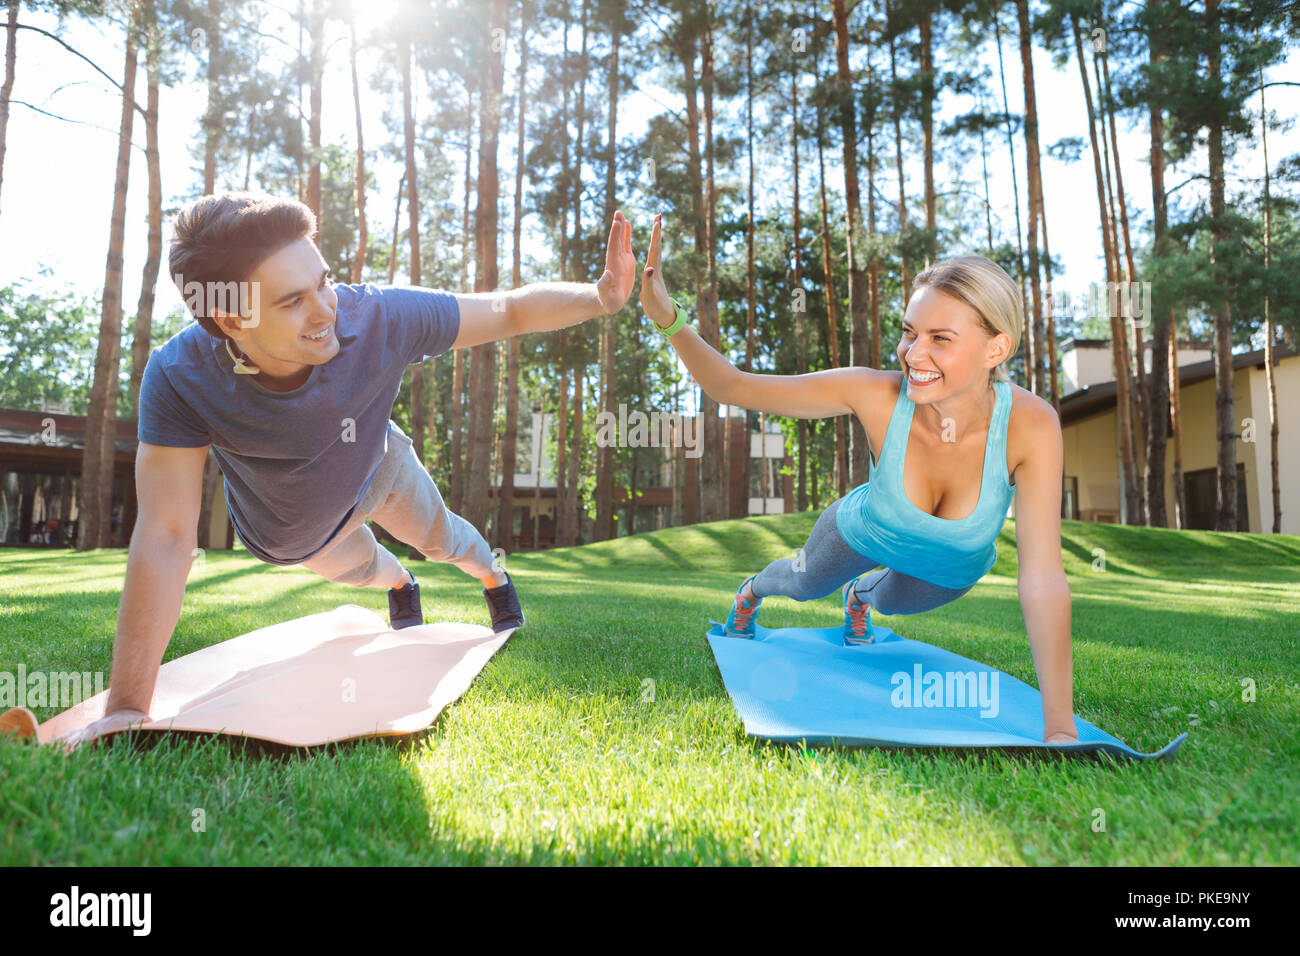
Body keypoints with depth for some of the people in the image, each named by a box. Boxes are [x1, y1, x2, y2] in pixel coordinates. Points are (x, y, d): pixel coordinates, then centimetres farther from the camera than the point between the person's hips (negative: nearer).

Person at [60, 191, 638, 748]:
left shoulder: (378, 318, -40)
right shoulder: (178, 379, -42)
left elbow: (509, 311, -28)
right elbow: (165, 537, -42)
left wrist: (601, 297, -44)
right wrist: (127, 709, -43)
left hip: (375, 469, 0)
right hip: (292, 533, 1)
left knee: (438, 536, 26)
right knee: (359, 568, 29)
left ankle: (495, 577, 63)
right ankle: (400, 586, 69)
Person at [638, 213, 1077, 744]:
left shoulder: (1030, 426, -40)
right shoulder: (875, 393, -39)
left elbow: (1043, 580, -40)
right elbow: (733, 387, -33)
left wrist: (1059, 727, -44)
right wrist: (667, 318, -51)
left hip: (952, 568, 1)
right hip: (864, 531, 0)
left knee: (892, 601, 35)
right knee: (803, 584, 31)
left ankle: (860, 598, 73)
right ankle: (751, 592, 67)